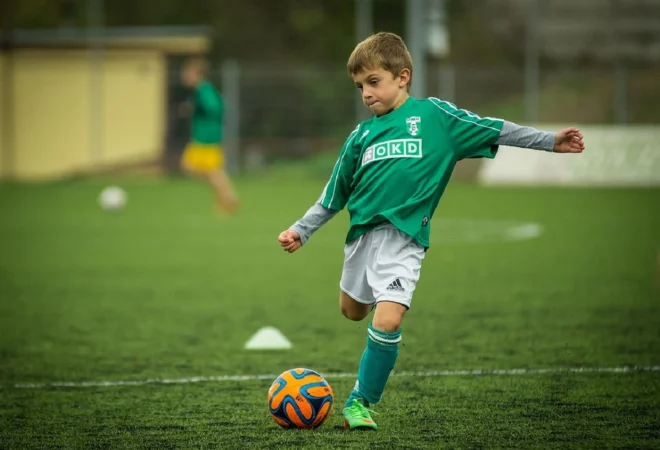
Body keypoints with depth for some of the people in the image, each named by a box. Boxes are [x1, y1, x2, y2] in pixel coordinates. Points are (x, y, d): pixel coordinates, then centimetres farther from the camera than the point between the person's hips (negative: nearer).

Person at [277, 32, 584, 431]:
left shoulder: (433, 115, -1)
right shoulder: (361, 135, 10)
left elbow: (492, 130, 1)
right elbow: (333, 196, 18)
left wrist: (550, 141, -2)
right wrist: (301, 231, 15)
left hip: (404, 237, -5)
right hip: (362, 232, 5)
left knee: (388, 320, -19)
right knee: (353, 311, 19)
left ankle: (361, 402, -5)